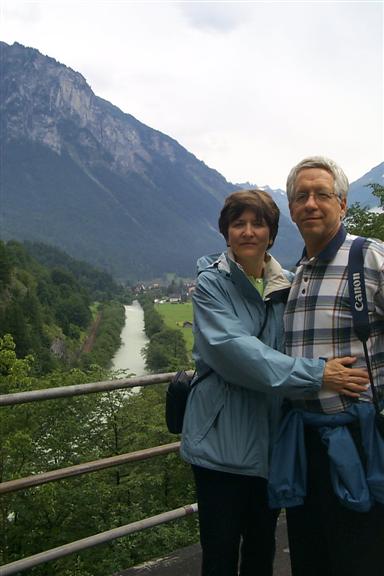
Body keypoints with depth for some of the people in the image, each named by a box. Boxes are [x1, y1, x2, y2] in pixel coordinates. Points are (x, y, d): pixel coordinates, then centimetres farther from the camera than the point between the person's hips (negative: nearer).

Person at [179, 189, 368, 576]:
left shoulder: (284, 287, 7)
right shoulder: (211, 283, -8)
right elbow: (231, 349, -23)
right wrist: (315, 374, -27)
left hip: (270, 439, 5)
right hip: (222, 442, -4)